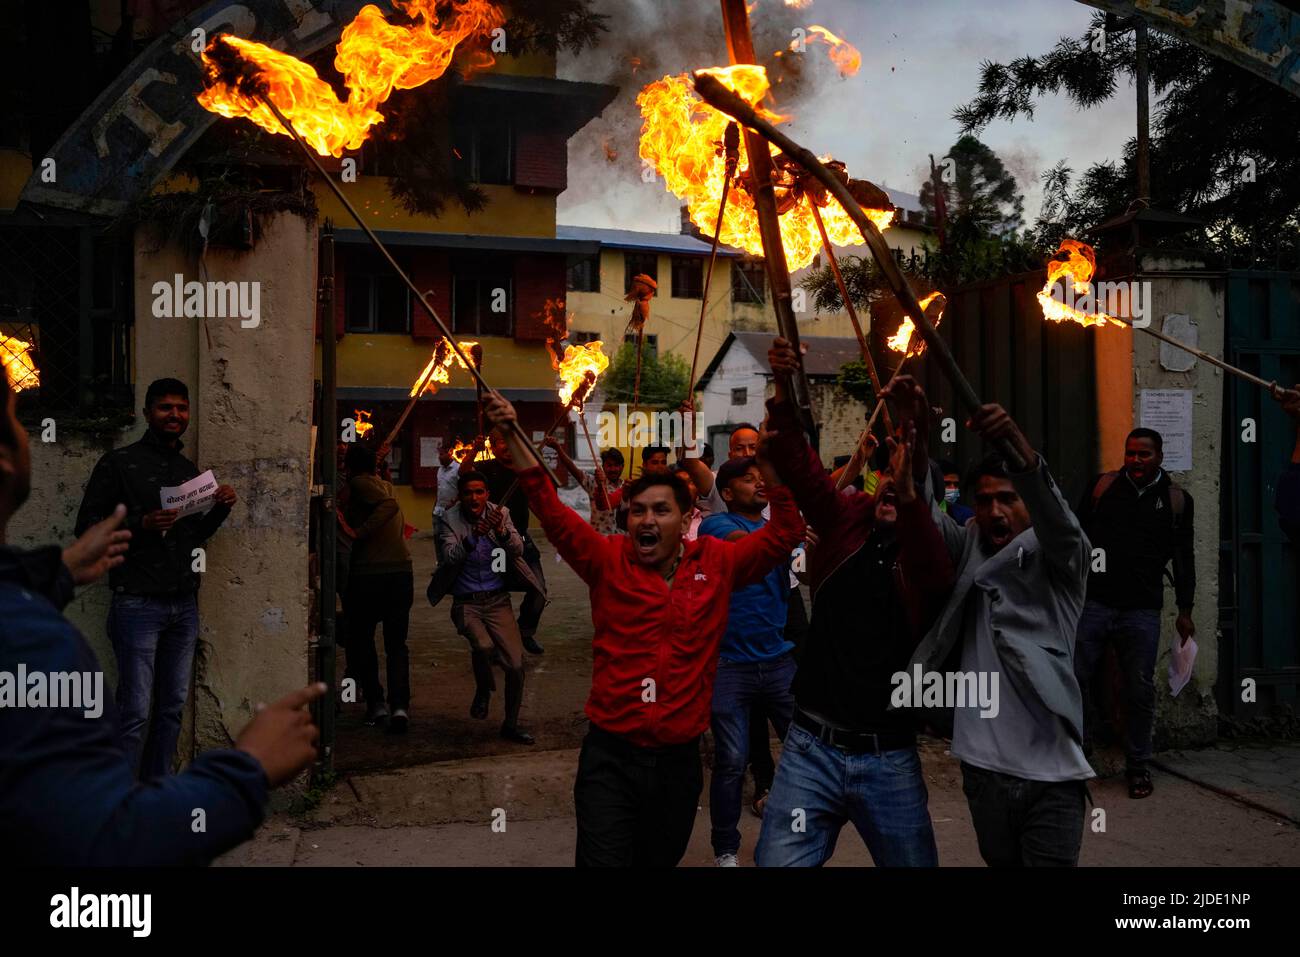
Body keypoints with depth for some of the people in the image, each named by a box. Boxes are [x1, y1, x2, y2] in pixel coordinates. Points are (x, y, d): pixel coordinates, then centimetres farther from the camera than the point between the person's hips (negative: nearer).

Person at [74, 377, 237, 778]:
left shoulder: (189, 469, 15)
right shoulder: (119, 463, -3)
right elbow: (87, 525, -6)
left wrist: (220, 508, 5)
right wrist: (142, 524, -20)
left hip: (184, 605, 6)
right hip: (138, 604, -6)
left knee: (173, 707, 11)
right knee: (135, 711, -5)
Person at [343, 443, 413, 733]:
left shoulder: (359, 483, -5)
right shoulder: (384, 485, 17)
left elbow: (389, 505, -21)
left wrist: (357, 533, -20)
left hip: (367, 574, -6)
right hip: (401, 572, 6)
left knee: (360, 639, 12)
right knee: (396, 643, 11)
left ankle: (376, 703, 9)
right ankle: (400, 704, -5)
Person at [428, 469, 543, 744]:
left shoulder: (500, 514, 1)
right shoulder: (448, 520, -5)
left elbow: (518, 551, -10)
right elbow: (449, 557, -18)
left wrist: (501, 531, -30)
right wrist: (472, 538, -34)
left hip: (497, 600, 2)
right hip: (466, 603, -2)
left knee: (516, 665, -4)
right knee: (483, 646, -30)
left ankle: (511, 724, 20)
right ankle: (483, 690, 4)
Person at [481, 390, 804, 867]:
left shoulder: (716, 563, 0)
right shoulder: (608, 559, -5)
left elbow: (784, 534, -1)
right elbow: (551, 510, -11)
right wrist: (513, 436, -19)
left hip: (679, 758, 3)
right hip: (610, 756, -2)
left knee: (661, 860, 22)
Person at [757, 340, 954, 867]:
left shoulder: (932, 535, -5)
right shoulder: (844, 518, 1)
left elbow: (936, 581, -27)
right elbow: (798, 463, -11)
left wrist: (908, 495, -42)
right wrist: (783, 390, -26)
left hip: (890, 759, 0)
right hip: (812, 748, 1)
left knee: (913, 860, 15)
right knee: (777, 862, -1)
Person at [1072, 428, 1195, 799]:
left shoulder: (1177, 500, 7)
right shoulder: (1102, 486, 4)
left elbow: (1183, 557, 11)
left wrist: (1185, 610, 10)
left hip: (1142, 611, 0)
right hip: (1093, 603, 0)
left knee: (1140, 691, 4)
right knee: (1074, 677, -3)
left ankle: (1138, 767, 19)